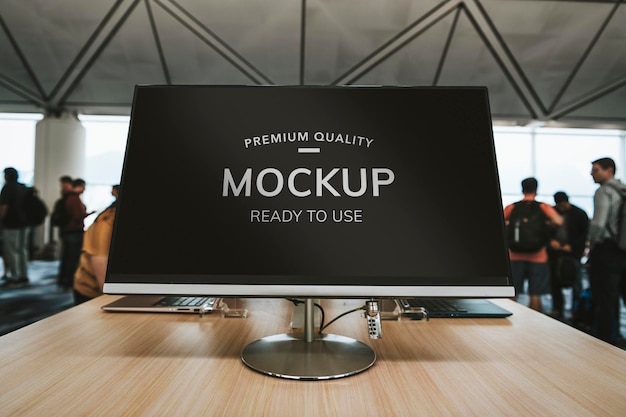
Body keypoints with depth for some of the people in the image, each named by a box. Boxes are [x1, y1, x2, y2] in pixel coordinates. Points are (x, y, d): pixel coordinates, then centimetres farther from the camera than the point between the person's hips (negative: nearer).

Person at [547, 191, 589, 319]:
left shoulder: (579, 214, 0)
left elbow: (585, 234, 1)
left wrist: (572, 246, -12)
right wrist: (551, 241, -10)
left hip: (573, 253, -2)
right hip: (554, 252, 3)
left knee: (575, 283, -1)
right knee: (555, 282, 6)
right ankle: (557, 311, 17)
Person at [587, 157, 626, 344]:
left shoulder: (604, 191, -11)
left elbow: (598, 223, -22)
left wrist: (592, 243, -6)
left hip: (606, 250, -8)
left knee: (604, 300, -1)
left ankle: (603, 341, 6)